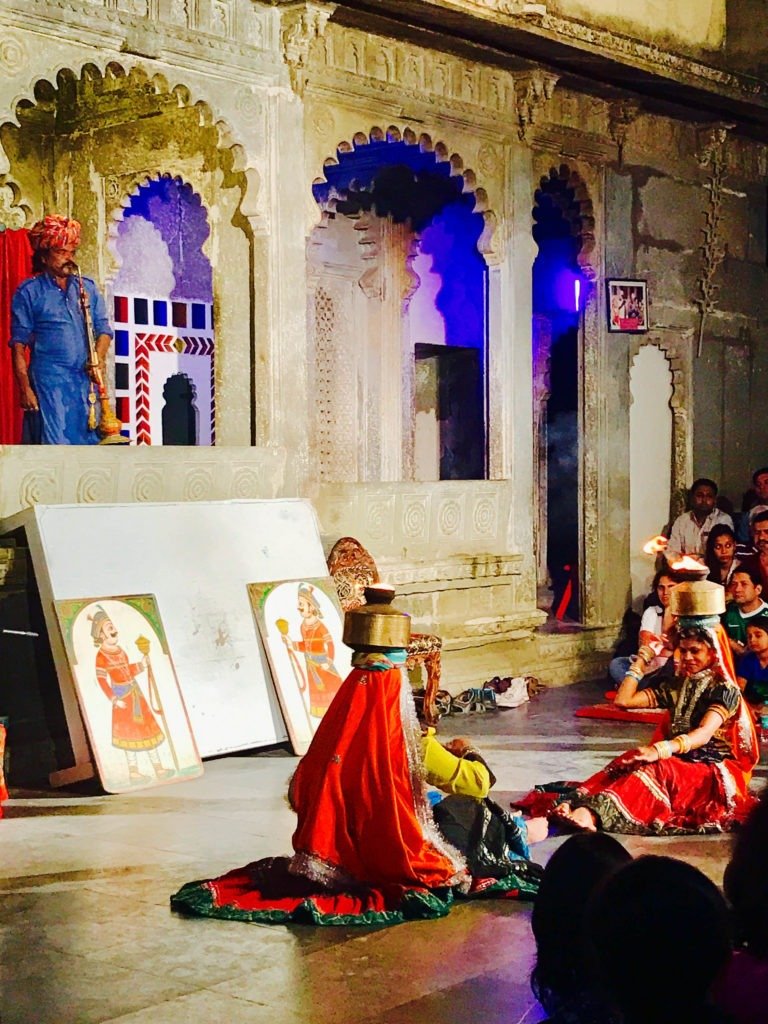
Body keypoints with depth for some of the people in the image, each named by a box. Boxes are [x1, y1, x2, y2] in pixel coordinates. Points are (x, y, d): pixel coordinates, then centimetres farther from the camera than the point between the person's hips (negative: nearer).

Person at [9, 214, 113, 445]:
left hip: (86, 382, 4)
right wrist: (25, 388, -10)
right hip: (48, 382, -4)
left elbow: (103, 329, 14)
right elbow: (19, 345, -1)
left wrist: (98, 360, -7)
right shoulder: (29, 292, 2)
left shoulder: (87, 288, 15)